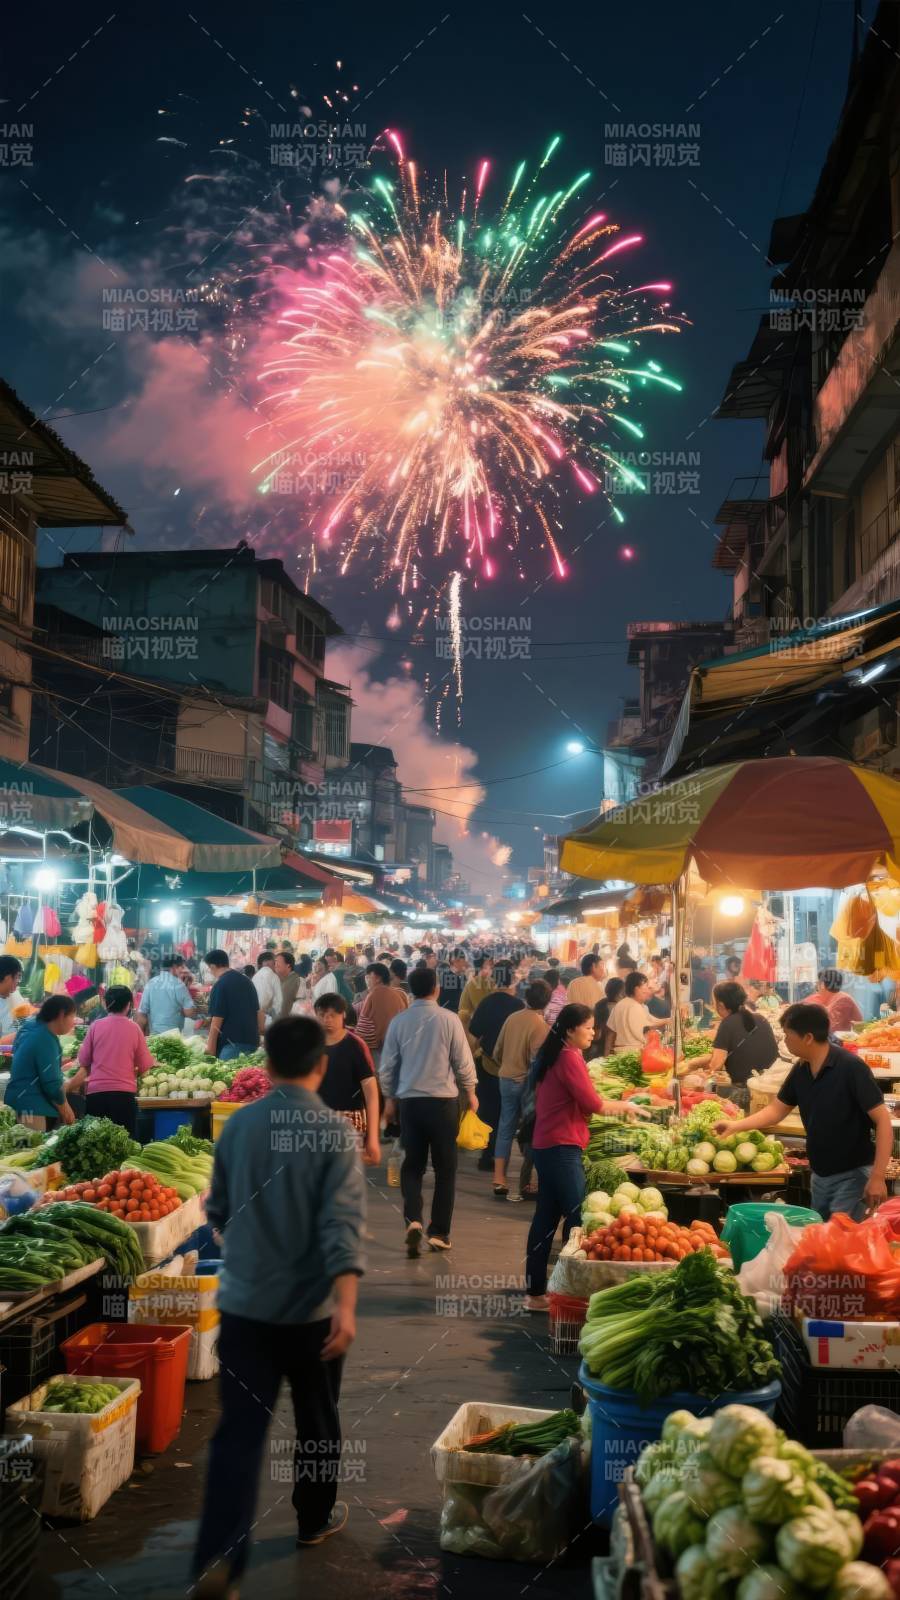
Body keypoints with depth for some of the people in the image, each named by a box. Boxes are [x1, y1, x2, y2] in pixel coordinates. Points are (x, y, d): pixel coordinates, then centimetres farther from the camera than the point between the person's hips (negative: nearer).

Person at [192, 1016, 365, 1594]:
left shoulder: (237, 1125, 0)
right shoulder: (334, 1130, -12)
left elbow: (218, 1210, 12)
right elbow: (343, 1222, -21)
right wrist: (346, 1304, -26)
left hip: (243, 1302, 3)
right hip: (312, 1306, -2)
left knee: (239, 1429, 3)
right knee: (317, 1418, 19)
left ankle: (217, 1561, -7)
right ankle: (316, 1518, 37)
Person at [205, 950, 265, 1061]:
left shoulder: (220, 986, -11)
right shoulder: (246, 981, 12)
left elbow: (217, 1021, -14)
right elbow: (258, 1011, 18)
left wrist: (210, 1048, -9)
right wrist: (257, 1033, 27)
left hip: (232, 1042, -8)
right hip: (252, 1040, 8)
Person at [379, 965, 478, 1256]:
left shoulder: (399, 1022, -1)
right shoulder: (449, 1019, -9)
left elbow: (387, 1065, 4)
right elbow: (463, 1062, -4)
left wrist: (389, 1098, 18)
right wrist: (470, 1092, 13)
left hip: (409, 1101, 2)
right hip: (443, 1101, -2)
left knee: (412, 1165, 12)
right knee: (445, 1168, 11)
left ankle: (413, 1220, -9)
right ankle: (439, 1232, 13)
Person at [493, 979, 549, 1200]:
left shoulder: (512, 1018, 0)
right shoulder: (540, 1025, -18)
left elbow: (497, 1052, 7)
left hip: (506, 1079, 5)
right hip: (527, 1082, -5)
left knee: (505, 1129, 12)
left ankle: (499, 1180, 11)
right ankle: (524, 1186, 12)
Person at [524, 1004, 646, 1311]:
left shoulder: (552, 1056, 14)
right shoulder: (570, 1058, -15)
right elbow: (592, 1104, -16)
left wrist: (613, 1106, 14)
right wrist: (623, 1106, 0)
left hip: (547, 1145, 10)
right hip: (562, 1147, -10)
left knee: (547, 1217, 12)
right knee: (576, 1217, -6)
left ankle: (536, 1292, 16)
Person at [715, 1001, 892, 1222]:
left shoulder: (850, 1068, -21)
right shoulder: (801, 1070, 0)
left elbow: (882, 1119, -20)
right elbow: (777, 1110, 12)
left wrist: (877, 1177, -23)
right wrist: (735, 1126, 1)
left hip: (851, 1175, -7)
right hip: (819, 1175, 7)